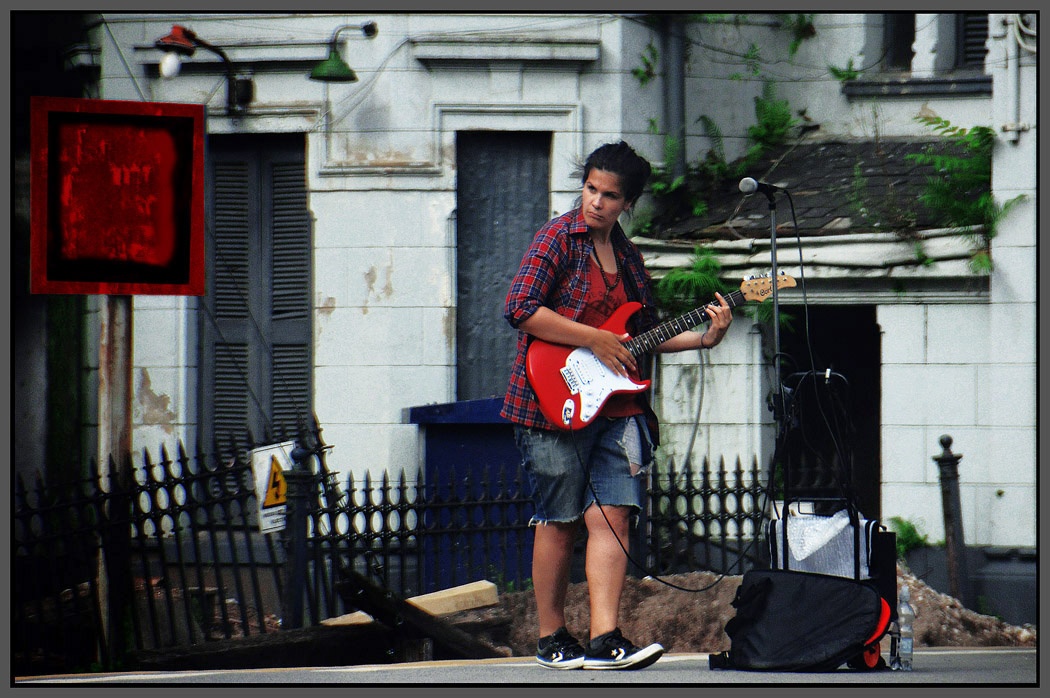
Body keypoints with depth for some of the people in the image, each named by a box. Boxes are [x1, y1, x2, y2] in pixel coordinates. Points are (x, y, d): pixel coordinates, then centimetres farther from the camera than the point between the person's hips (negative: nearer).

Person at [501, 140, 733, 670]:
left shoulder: (628, 255, 16)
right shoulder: (559, 237, -5)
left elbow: (645, 334, 24)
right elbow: (520, 308, -16)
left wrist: (701, 338, 8)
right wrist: (595, 339, -16)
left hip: (617, 405, 6)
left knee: (614, 516, -6)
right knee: (559, 521, 1)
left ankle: (604, 639, -10)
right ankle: (551, 639, 11)